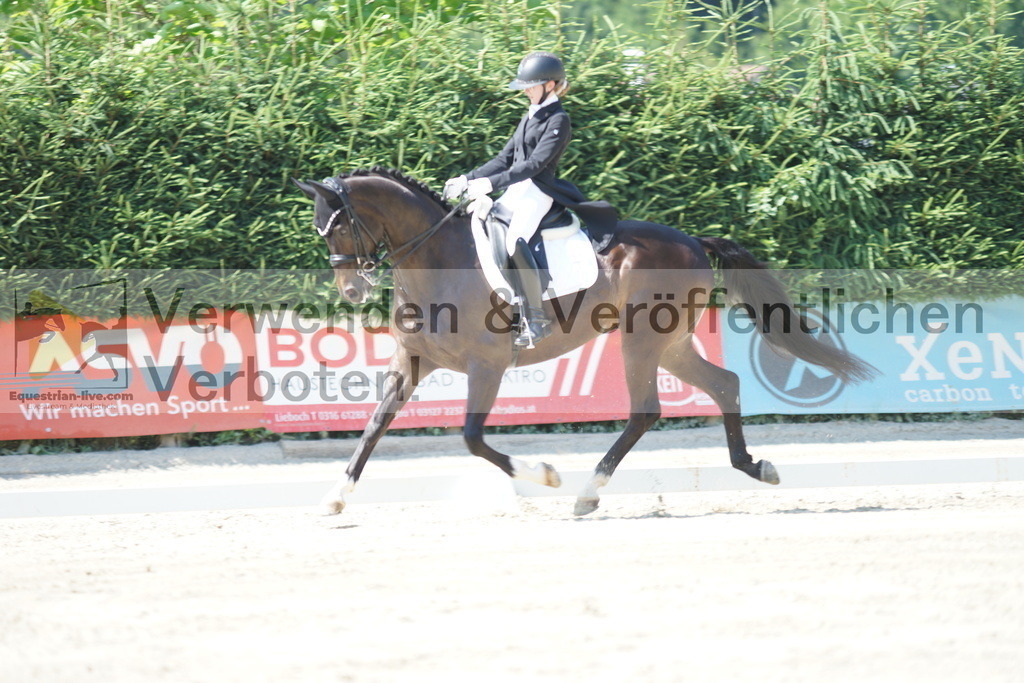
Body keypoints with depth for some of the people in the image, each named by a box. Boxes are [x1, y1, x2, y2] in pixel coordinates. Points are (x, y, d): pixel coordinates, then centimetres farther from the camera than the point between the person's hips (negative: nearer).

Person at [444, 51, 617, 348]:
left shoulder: (558, 120, -9)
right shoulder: (530, 117, 18)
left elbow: (535, 163, -19)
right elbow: (505, 159, 21)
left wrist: (490, 184, -26)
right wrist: (468, 179, 9)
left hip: (538, 193, -10)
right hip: (516, 190, 10)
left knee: (515, 240, -32)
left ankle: (538, 319, -28)